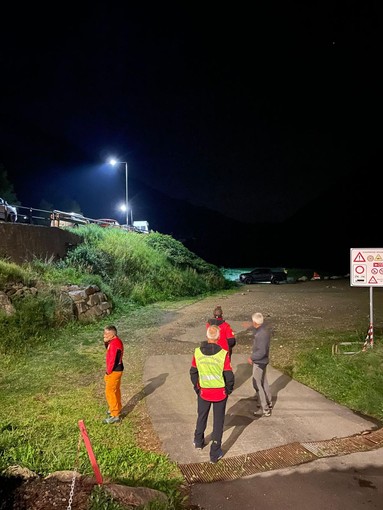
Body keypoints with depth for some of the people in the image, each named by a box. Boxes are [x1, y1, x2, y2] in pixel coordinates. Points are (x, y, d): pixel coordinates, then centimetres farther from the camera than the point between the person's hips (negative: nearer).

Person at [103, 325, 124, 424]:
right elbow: (108, 348, 17)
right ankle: (117, 408, 39)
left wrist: (108, 373, -12)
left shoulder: (114, 344, -27)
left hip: (114, 371, -10)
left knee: (110, 392, -2)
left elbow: (112, 361, -25)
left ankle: (115, 415, 4)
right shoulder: (115, 341, 4)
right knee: (115, 390, 23)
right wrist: (106, 342, -2)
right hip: (117, 370, 10)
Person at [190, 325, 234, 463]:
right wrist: (228, 390, 3)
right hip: (220, 393, -3)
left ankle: (198, 442, 47)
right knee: (218, 422, 13)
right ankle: (215, 454, 21)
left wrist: (197, 388, 14)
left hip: (204, 392, 3)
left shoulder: (197, 352, -12)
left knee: (201, 417, 26)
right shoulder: (223, 354, -22)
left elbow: (193, 372, -1)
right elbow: (229, 376, -16)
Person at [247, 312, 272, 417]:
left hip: (259, 362, -10)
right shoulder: (263, 331, 2)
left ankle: (265, 409, 5)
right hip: (262, 361, 10)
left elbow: (261, 352, -30)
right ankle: (268, 403, 38)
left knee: (257, 384, -1)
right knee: (263, 382, 22)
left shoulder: (261, 334, -28)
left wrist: (252, 358, -18)